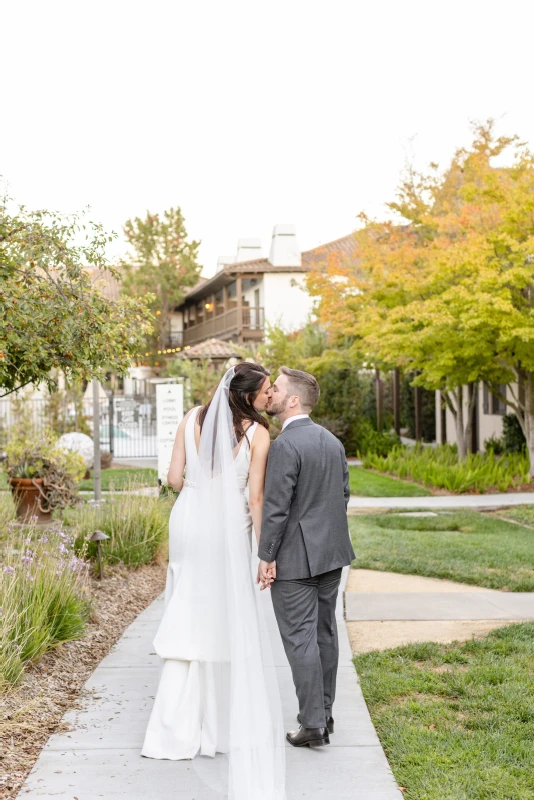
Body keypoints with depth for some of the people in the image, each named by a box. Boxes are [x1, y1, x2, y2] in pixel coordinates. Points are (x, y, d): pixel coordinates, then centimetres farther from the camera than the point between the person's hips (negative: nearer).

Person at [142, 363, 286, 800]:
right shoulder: (257, 434, -9)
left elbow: (175, 477, 0)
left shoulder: (193, 418, 0)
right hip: (228, 531, -3)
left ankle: (176, 727, 8)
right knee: (230, 627, 9)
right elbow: (255, 499, -8)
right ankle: (221, 726, 16)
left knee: (187, 621, 9)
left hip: (188, 522, 3)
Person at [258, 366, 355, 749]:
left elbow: (276, 507, -19)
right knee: (325, 632, 15)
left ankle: (313, 724, 3)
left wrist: (265, 557, -12)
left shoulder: (285, 445, -17)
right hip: (331, 552, 8)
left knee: (300, 638, -2)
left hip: (295, 558, -8)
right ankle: (325, 715, 24)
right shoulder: (332, 441, 9)